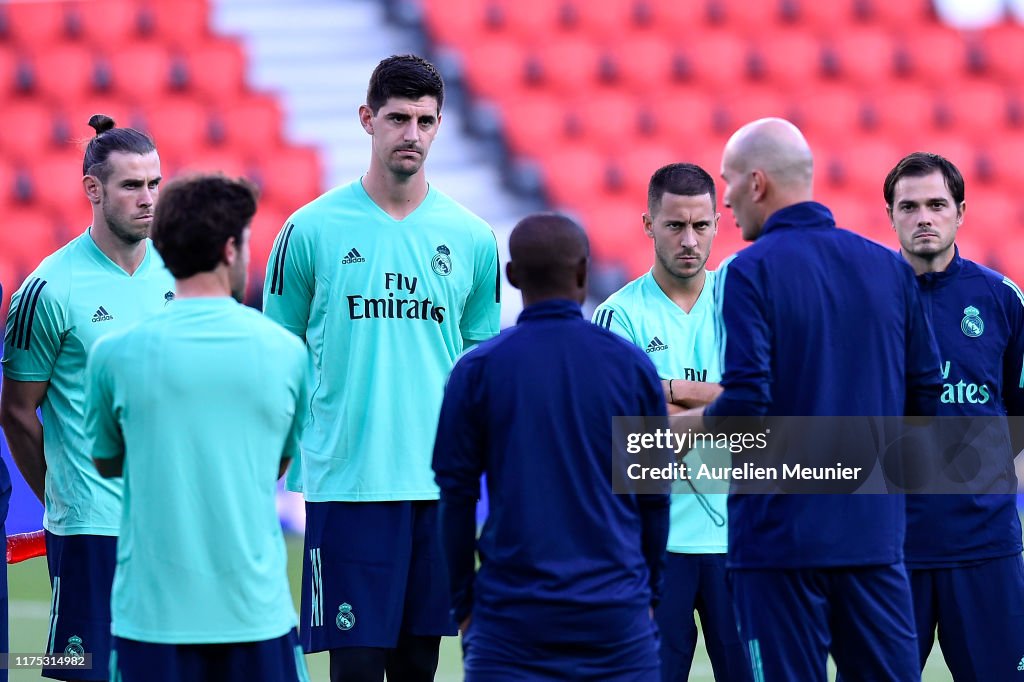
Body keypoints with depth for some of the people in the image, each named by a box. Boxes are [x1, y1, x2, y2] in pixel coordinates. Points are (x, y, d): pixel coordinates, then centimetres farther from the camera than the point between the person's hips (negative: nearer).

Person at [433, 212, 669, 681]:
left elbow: (456, 496, 1)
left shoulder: (478, 370, -1)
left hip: (510, 617, -1)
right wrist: (649, 591, 18)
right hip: (617, 616, 1)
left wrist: (463, 605, 10)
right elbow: (654, 496, 7)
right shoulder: (631, 365, 2)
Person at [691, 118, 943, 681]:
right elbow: (925, 392, 9)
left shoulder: (752, 271, -10)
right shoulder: (887, 266, 7)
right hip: (874, 533, 5)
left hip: (781, 529, -5)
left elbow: (746, 403, -18)